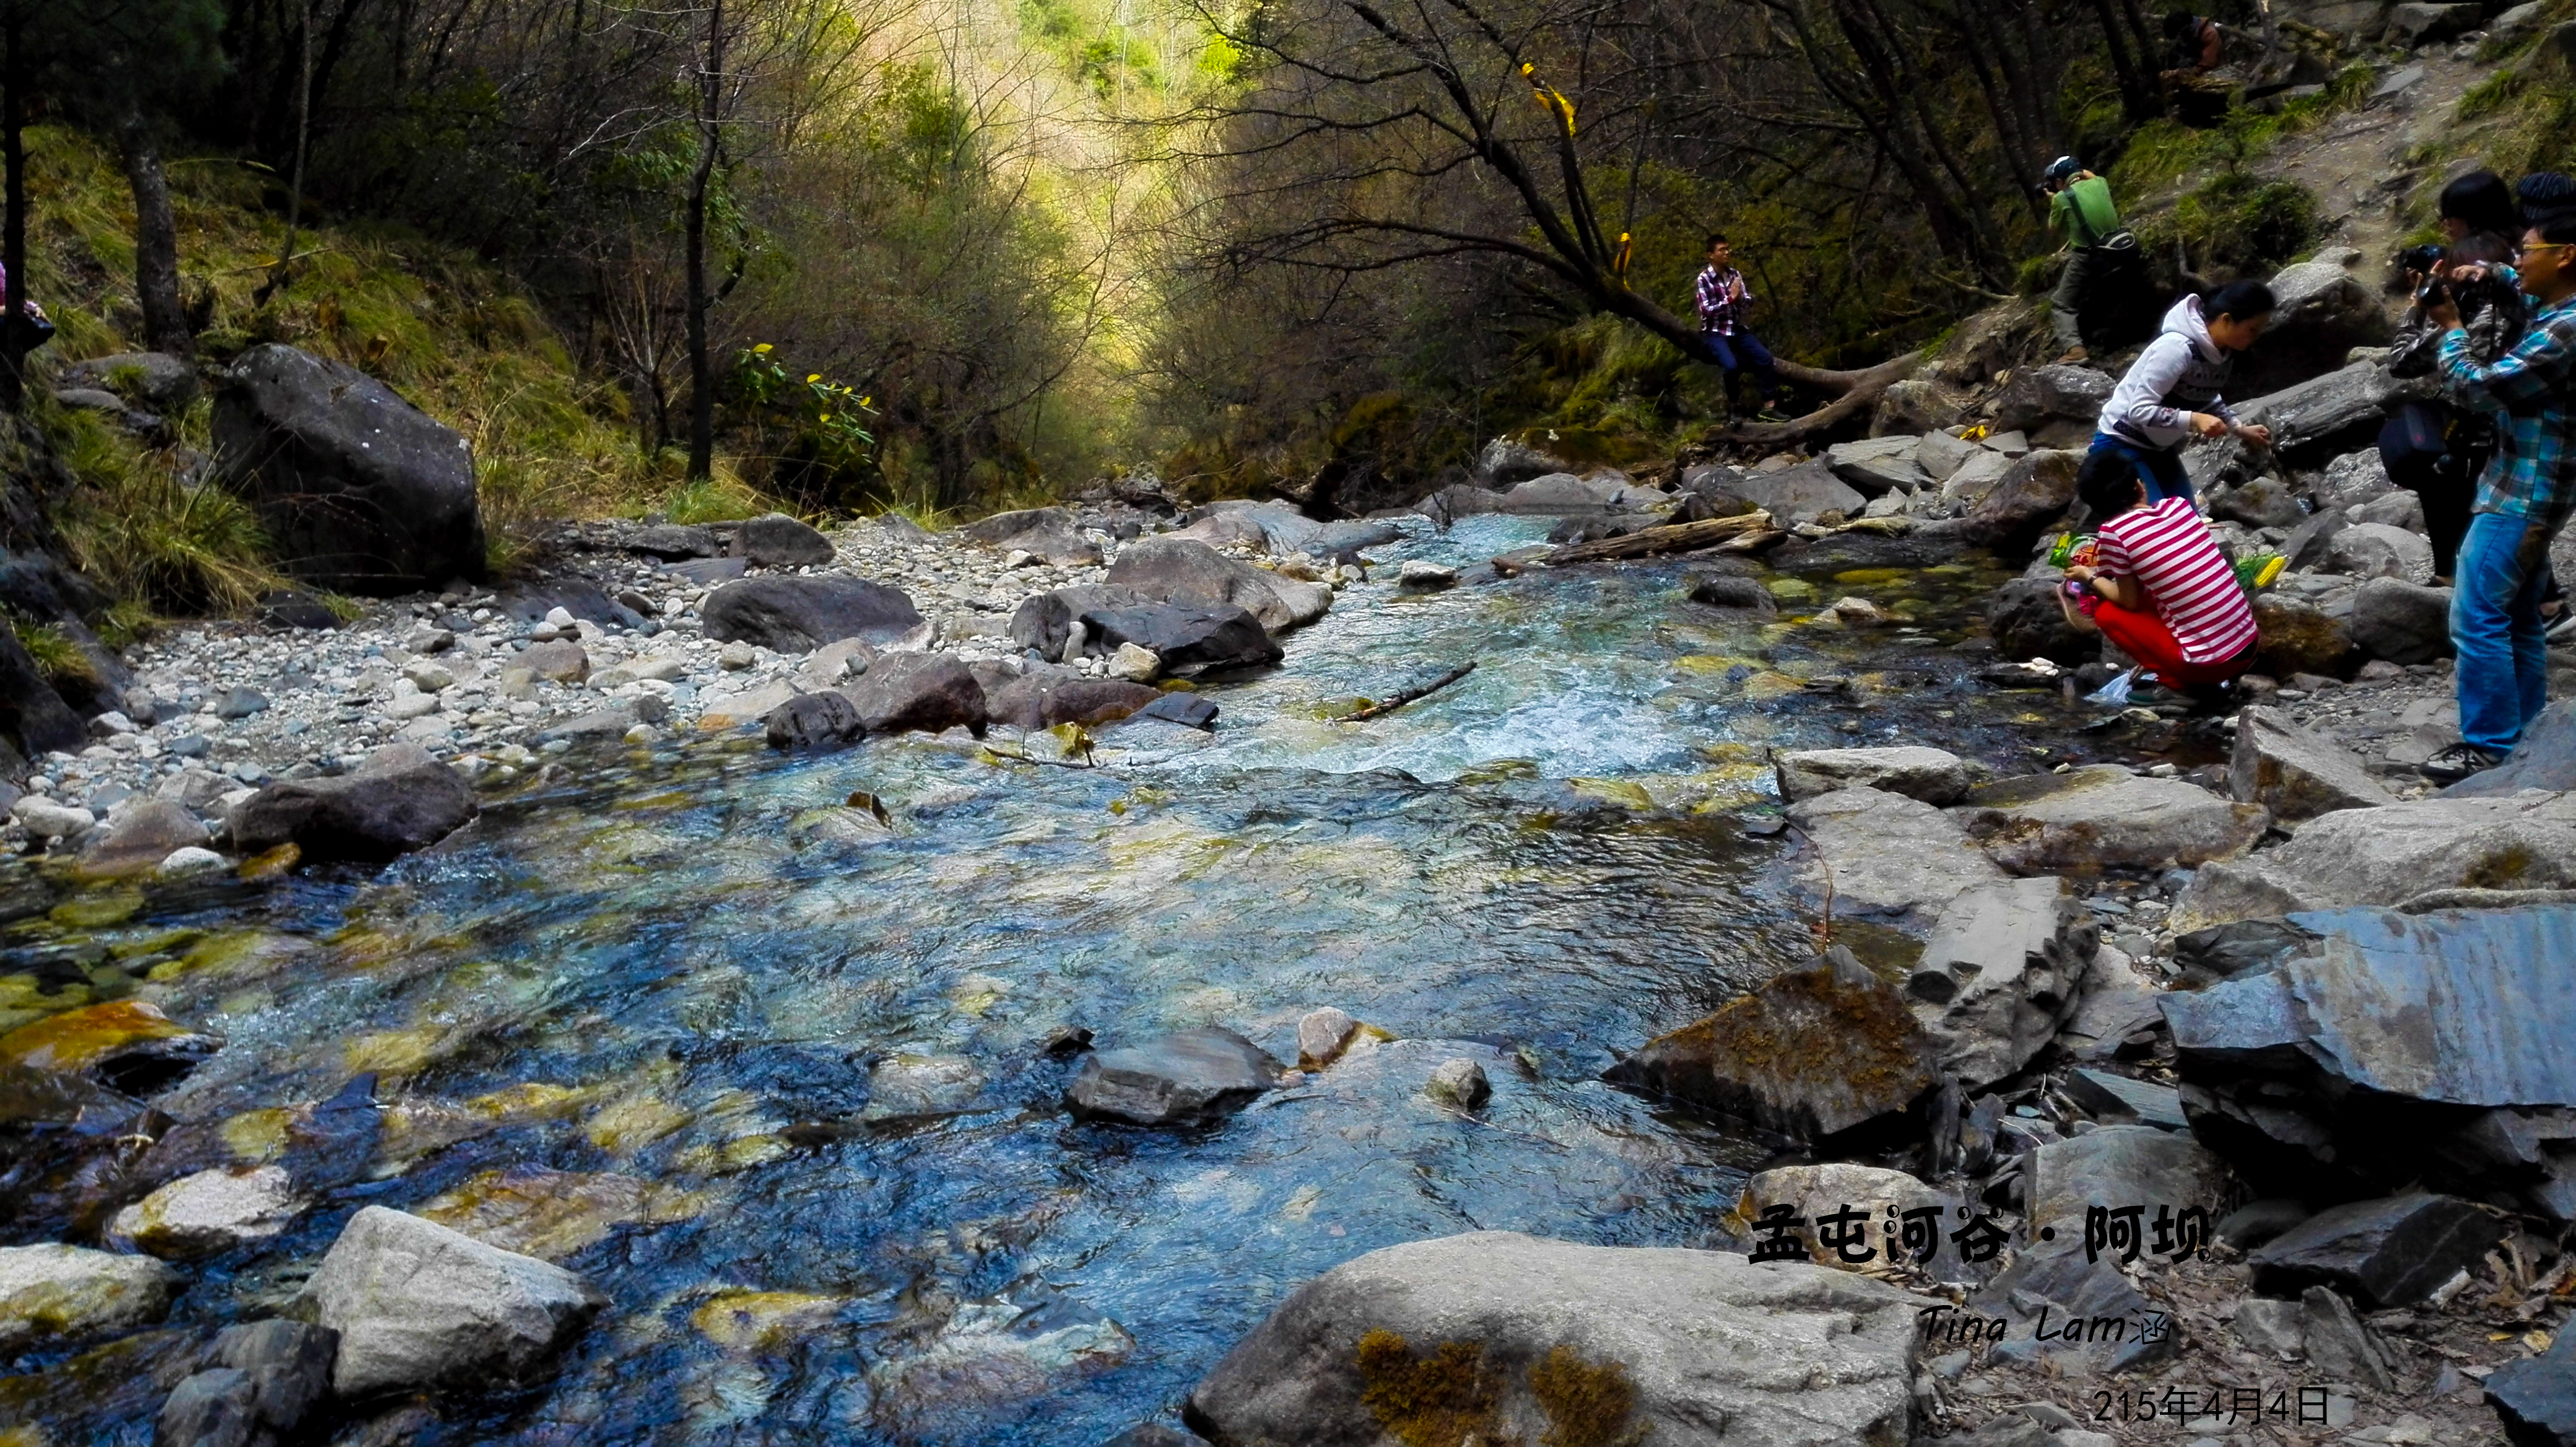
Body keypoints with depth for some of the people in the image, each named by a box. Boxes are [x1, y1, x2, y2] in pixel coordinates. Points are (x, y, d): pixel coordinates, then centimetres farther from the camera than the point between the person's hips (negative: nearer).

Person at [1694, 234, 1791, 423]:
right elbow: (1706, 311, -17)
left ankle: (1768, 407, -6)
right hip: (1715, 332, -6)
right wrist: (1730, 298, -19)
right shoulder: (1704, 279, -10)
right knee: (1731, 365, -29)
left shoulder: (1735, 274, 6)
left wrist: (1740, 297, -16)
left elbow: (1750, 301, 6)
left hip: (1737, 329, 6)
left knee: (1764, 357, -11)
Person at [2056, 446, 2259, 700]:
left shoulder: (2112, 532, -12)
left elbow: (2131, 601, -1)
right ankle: (2193, 678, 18)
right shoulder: (2178, 504, 4)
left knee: (2107, 612, 12)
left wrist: (2090, 578, 15)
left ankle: (2179, 684, 5)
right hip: (2248, 645, 6)